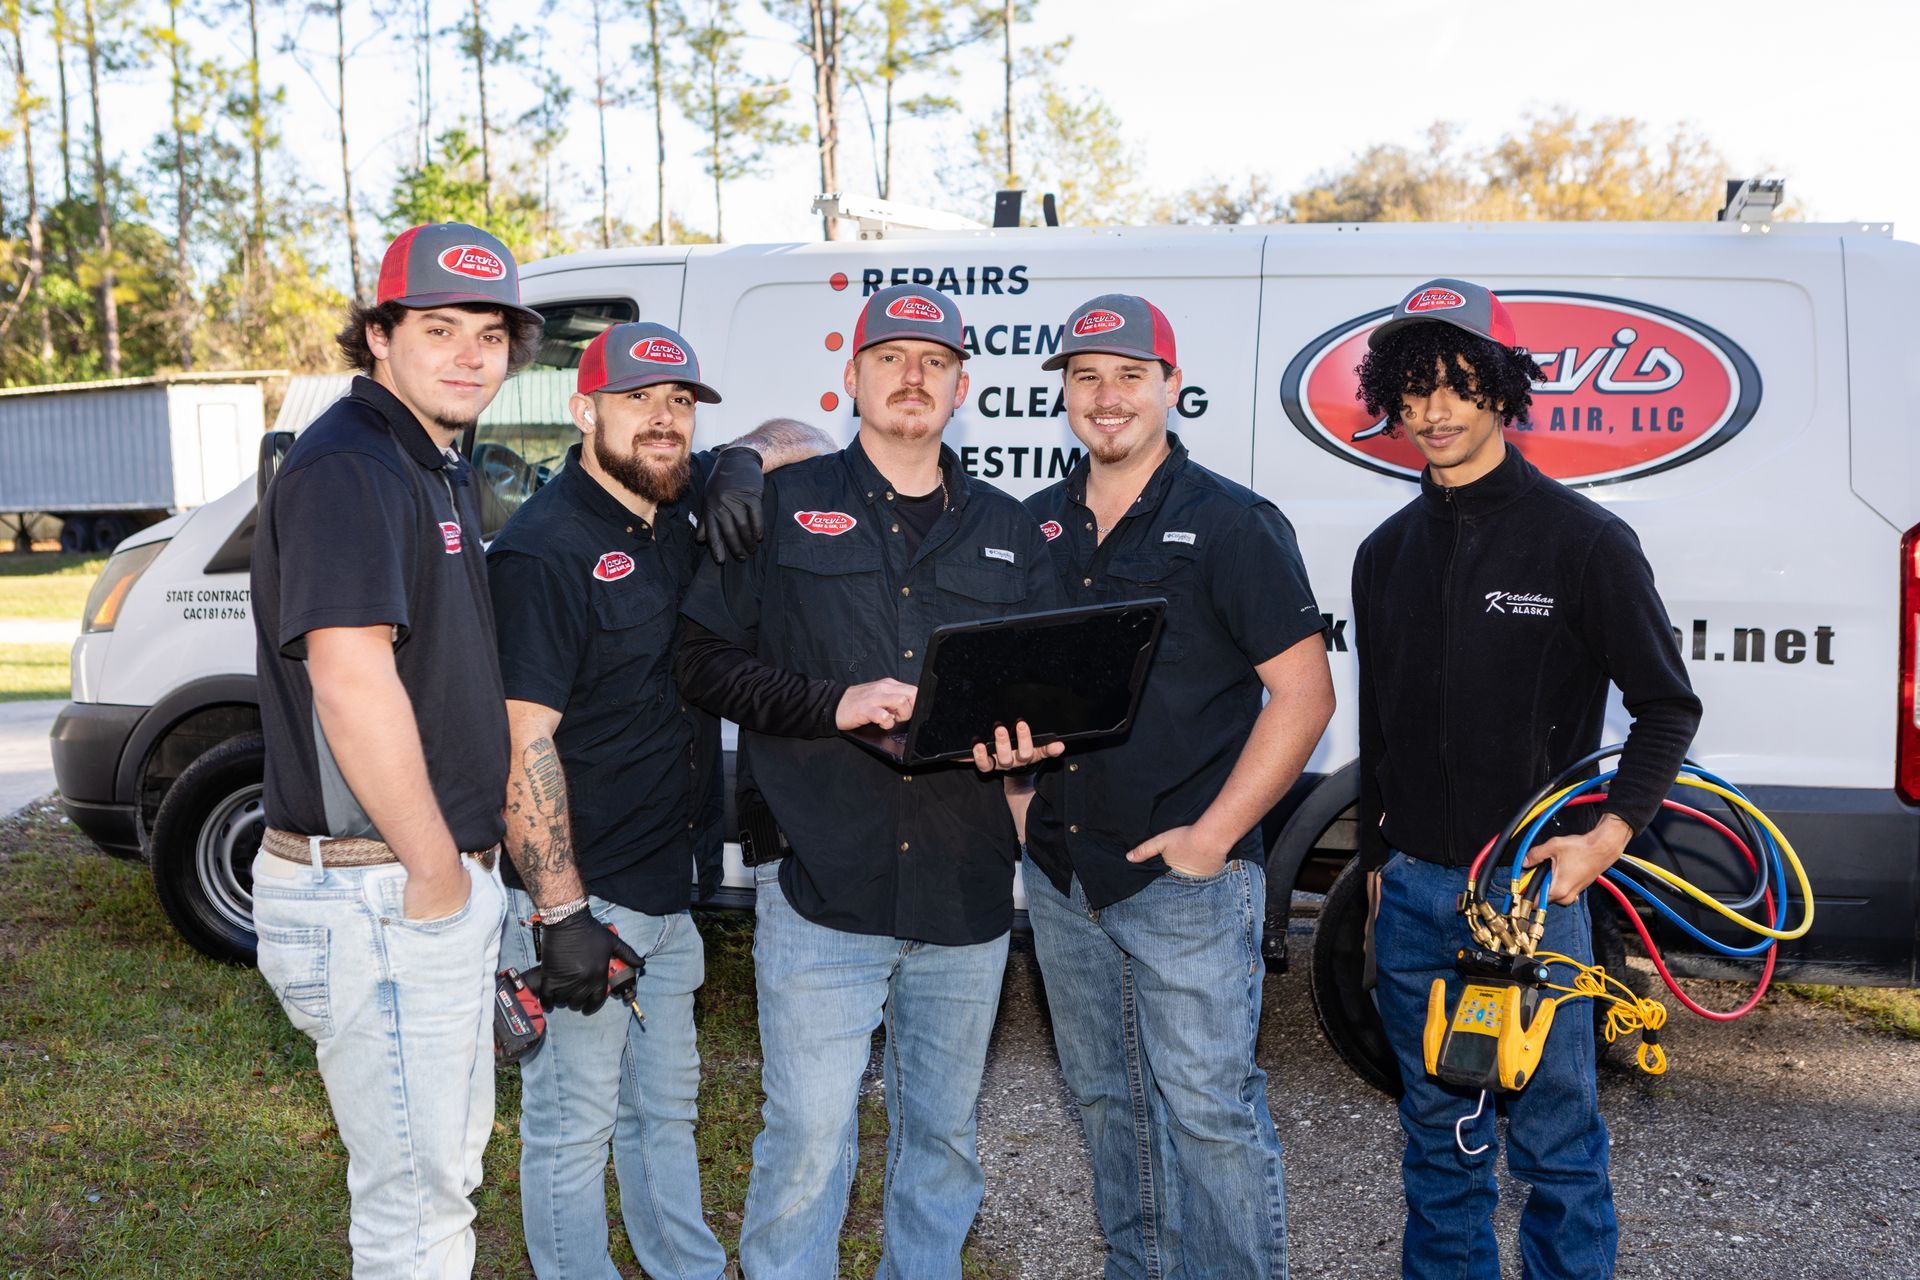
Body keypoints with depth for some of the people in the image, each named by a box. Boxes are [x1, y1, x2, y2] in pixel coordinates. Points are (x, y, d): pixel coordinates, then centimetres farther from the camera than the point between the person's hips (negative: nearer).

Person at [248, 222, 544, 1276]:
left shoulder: (439, 467, 15)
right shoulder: (349, 466, -17)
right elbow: (351, 682, -28)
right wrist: (439, 871, -21)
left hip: (438, 883, 10)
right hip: (379, 894, -10)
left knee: (448, 1160, 25)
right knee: (416, 1193, 3)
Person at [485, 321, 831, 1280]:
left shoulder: (679, 503, 6)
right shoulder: (543, 547, -17)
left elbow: (803, 437, 19)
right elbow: (523, 742, -21)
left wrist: (753, 458, -4)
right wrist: (560, 914, -23)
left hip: (668, 893, 9)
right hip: (581, 900, -8)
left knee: (665, 1108, 23)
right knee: (574, 1127, 7)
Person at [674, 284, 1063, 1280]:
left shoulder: (1009, 531, 12)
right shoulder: (782, 507, 4)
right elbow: (704, 660, -1)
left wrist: (1028, 739, -8)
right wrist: (833, 703, -15)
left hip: (965, 898, 4)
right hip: (823, 890, -3)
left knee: (942, 1133, 17)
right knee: (808, 1137, 0)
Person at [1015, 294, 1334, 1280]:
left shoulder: (1232, 524, -7)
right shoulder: (1036, 526, 9)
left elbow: (1304, 692, -11)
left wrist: (1212, 835, -15)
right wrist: (1016, 785, 5)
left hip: (1186, 877, -6)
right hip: (1059, 874, 6)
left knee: (1208, 1110, -1)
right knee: (1105, 1099, 19)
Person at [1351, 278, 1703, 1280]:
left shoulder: (1585, 539, -5)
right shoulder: (1386, 553, 10)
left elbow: (1667, 706, -3)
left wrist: (1609, 836, -16)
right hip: (1413, 891, 5)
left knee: (1556, 1135, 6)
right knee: (1438, 1130, 16)